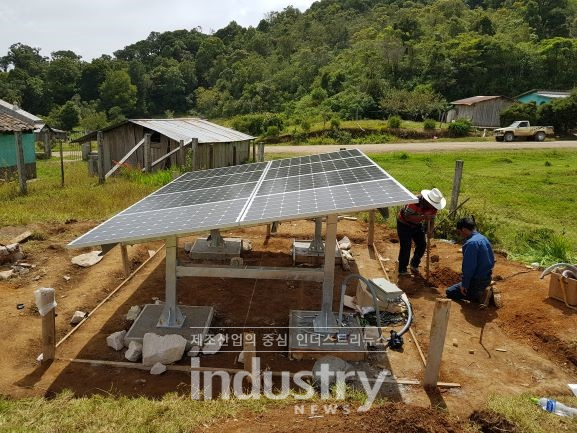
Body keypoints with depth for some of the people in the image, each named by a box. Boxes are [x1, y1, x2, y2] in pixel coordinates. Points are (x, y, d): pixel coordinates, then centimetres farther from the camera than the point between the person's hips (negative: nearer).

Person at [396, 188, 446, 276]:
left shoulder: (433, 206, -15)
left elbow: (432, 219, -2)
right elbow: (407, 216, -36)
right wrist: (423, 217, -43)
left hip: (418, 224, 7)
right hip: (404, 224, -6)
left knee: (422, 245, 5)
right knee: (406, 247, -8)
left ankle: (414, 265, 28)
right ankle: (402, 270, 9)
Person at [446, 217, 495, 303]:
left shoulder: (471, 243, -24)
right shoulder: (484, 238, 6)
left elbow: (469, 267, -25)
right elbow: (492, 261, 14)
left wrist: (464, 285, -15)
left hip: (477, 281, -9)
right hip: (487, 278, 9)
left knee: (450, 292, 5)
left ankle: (478, 296, -8)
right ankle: (483, 292, 8)